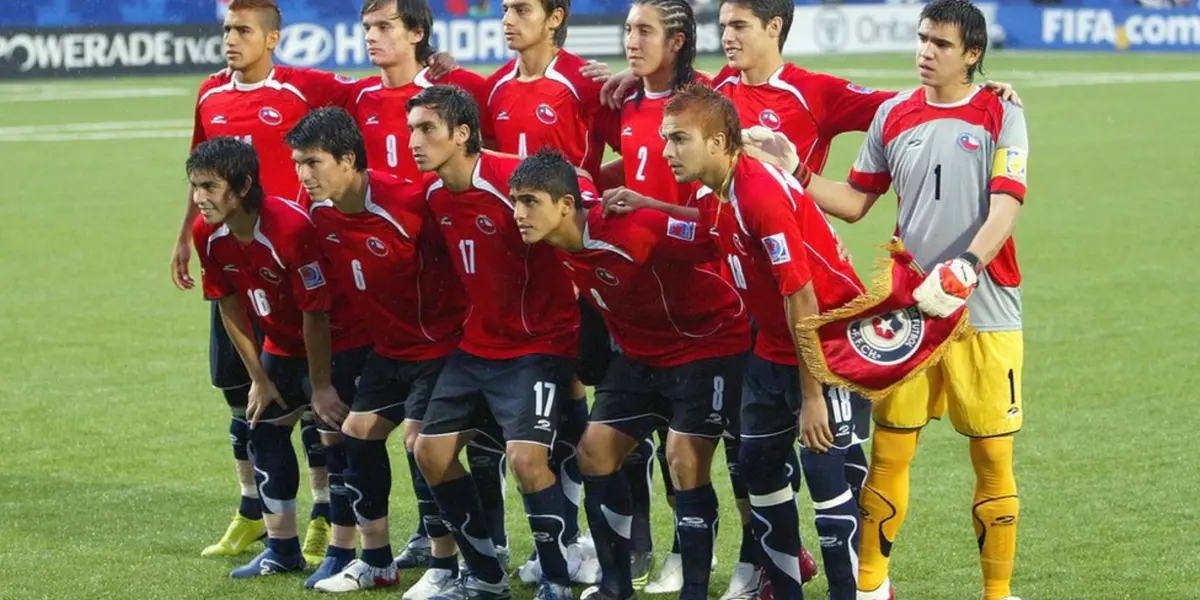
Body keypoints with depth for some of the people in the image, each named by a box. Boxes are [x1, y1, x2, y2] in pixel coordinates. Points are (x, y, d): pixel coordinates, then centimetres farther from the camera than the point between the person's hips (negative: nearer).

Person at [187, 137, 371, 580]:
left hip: (340, 340, -8)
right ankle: (282, 549, 19)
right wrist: (259, 378, 1)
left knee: (336, 434, -13)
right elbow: (229, 306, 0)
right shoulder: (208, 234, -12)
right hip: (283, 342, 8)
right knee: (264, 428, 8)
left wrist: (321, 386, -19)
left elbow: (316, 313, -26)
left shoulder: (290, 227, -33)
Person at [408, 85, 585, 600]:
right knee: (431, 450, 4)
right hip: (478, 344, 8)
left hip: (538, 345, -8)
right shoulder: (435, 194, 2)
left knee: (525, 456, -20)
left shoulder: (511, 179, -22)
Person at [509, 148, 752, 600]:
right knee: (595, 451, 4)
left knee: (684, 461, -14)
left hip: (709, 343, -8)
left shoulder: (633, 232, -33)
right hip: (643, 353, 8)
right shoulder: (558, 245, -10)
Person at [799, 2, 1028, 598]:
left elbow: (1005, 210, -13)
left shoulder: (1001, 115, -3)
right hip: (907, 308, 3)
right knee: (888, 450, 3)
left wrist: (965, 268, -28)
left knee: (994, 457, 2)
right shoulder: (893, 115, 7)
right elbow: (856, 200, 13)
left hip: (984, 312, -2)